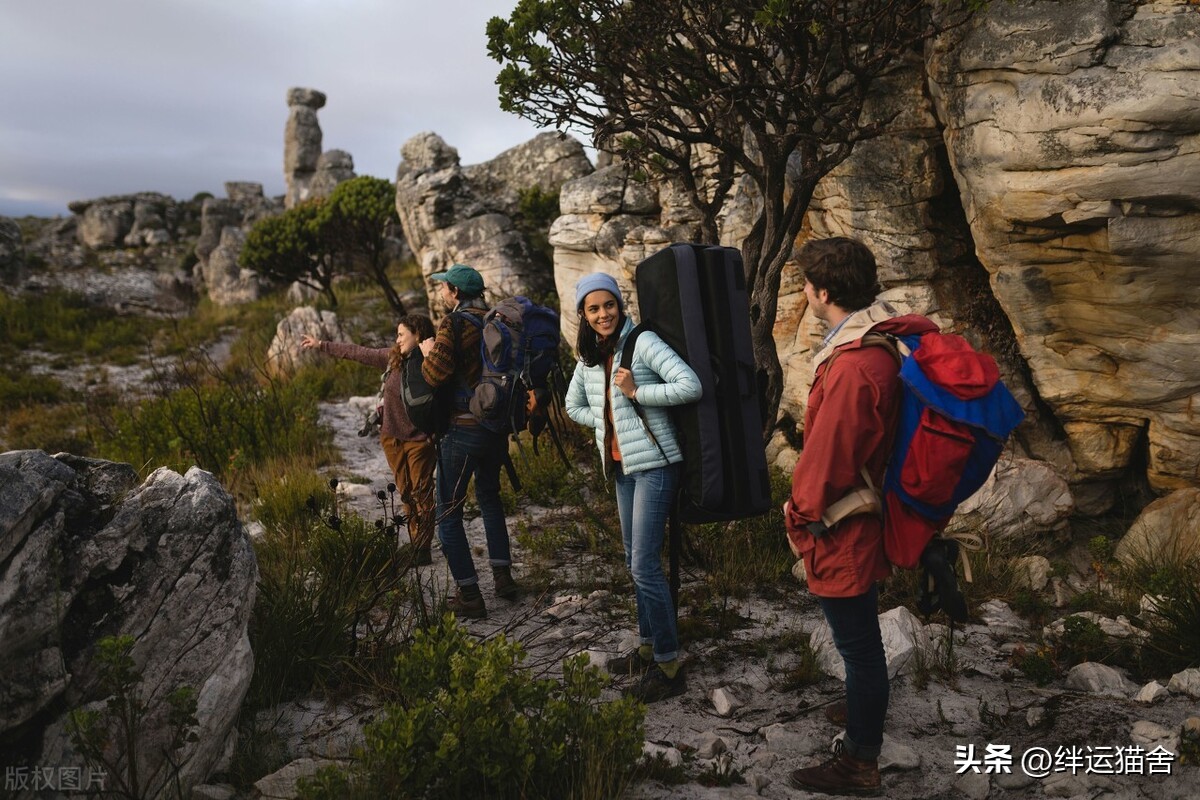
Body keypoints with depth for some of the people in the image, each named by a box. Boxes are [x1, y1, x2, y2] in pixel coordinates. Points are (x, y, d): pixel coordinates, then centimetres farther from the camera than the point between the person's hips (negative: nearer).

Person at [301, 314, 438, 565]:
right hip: (392, 438, 6)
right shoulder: (393, 357, 3)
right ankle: (415, 544, 18)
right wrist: (322, 345, 16)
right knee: (406, 493, 10)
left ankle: (423, 548, 8)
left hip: (420, 440, -6)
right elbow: (357, 352, 12)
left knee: (422, 494, 1)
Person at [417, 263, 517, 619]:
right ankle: (503, 577, 25)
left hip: (463, 429, -7)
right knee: (489, 498, 25)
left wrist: (427, 352, 0)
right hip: (496, 426, 7)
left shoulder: (454, 324, -14)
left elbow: (435, 375, -20)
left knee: (449, 513, 4)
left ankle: (469, 594, 4)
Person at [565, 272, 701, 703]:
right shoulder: (590, 355, 9)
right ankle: (648, 647, 31)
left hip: (653, 463, -8)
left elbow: (691, 385, -21)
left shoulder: (643, 342, -12)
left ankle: (669, 665, 4)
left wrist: (637, 392, -20)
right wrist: (608, 423, 8)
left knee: (645, 565, -8)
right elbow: (574, 405, 23)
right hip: (621, 466, 8)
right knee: (635, 562, 16)